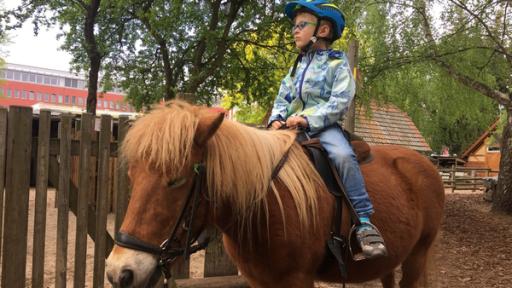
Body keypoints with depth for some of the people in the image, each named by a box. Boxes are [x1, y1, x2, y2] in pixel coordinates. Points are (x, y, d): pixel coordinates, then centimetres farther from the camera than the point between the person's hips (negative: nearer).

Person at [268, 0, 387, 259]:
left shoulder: (337, 64, 2)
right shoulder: (297, 66, 21)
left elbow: (339, 103, -11)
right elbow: (282, 98, 19)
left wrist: (307, 119, -21)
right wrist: (276, 119, -3)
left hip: (323, 126, -6)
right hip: (291, 127, 7)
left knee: (343, 155, -34)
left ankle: (364, 223, -32)